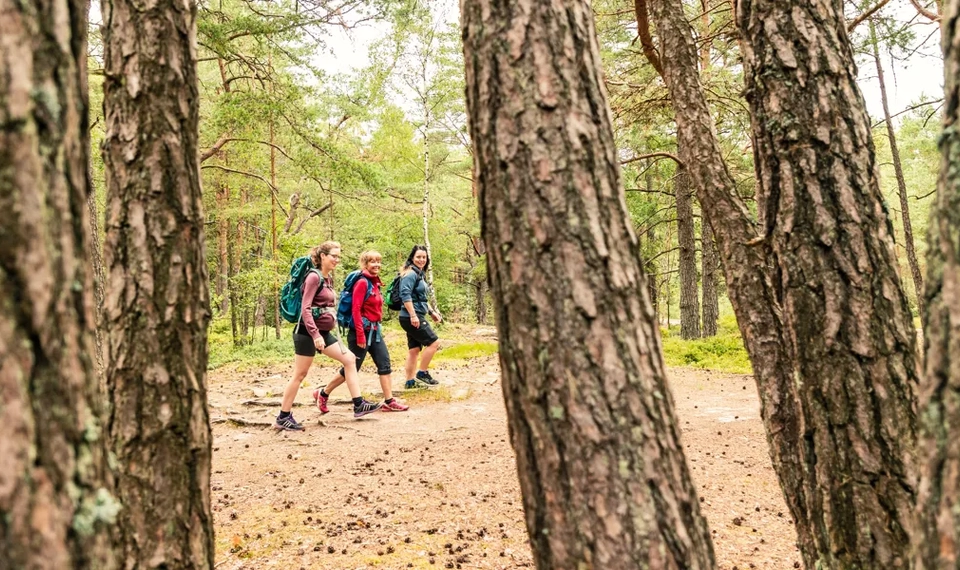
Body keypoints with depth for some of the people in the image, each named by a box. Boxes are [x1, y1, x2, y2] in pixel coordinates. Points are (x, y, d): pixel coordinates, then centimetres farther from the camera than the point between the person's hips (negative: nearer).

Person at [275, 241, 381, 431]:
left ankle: (358, 405, 7)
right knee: (300, 374, -2)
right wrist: (315, 334, -27)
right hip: (308, 332, -9)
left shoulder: (328, 279, 12)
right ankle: (283, 418, 8)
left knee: (350, 359, 5)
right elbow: (305, 309, -21)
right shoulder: (314, 277, -14)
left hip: (323, 332, 9)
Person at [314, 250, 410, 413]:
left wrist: (376, 327, 14)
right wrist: (360, 335, -22)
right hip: (362, 330, -9)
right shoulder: (362, 282, -15)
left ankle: (389, 402, 7)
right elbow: (356, 310, -20)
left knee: (385, 364, 3)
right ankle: (323, 394, 18)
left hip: (374, 330, 9)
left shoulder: (375, 282, 11)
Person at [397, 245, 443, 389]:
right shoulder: (411, 274, -12)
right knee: (434, 342, -8)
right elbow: (405, 295, -23)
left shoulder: (419, 274, 18)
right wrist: (413, 315, -28)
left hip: (416, 317, 10)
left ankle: (410, 381, 16)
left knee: (414, 349, 11)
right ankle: (422, 373, 1)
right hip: (412, 317, -10)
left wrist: (432, 312, 19)